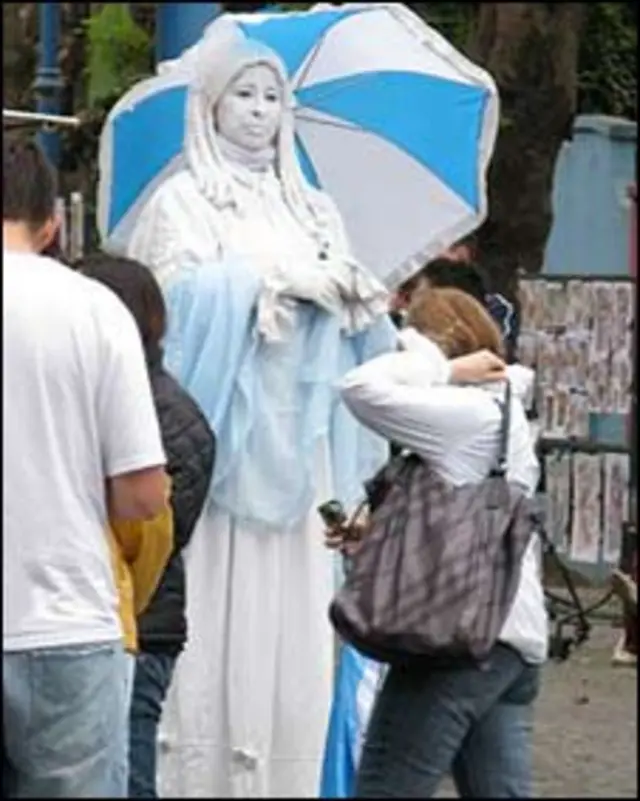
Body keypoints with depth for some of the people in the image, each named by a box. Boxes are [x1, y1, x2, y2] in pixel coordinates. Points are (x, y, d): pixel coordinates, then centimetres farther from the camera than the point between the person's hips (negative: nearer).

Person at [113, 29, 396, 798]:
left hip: (292, 453, 5)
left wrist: (348, 284, -6)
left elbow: (364, 317, 14)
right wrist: (278, 279, -11)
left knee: (291, 643, 1)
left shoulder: (313, 210, 19)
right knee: (214, 640, -9)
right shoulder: (181, 203, 4)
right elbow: (182, 302, -10)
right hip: (219, 444, -5)